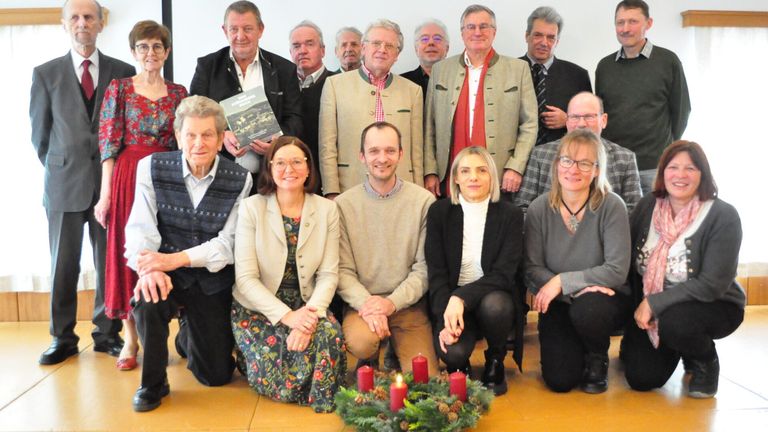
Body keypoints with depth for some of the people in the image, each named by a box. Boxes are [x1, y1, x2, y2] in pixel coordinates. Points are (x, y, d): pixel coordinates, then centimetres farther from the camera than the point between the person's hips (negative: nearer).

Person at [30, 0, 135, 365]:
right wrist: (60, 170, 8)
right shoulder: (46, 74, 5)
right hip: (64, 184, 0)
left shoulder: (123, 72, 5)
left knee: (111, 262, 5)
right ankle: (63, 338, 16)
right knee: (63, 265, 5)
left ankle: (107, 333, 17)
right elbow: (39, 133, 9)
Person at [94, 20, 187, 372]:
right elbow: (108, 143, -1)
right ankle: (130, 339, 10)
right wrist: (105, 194, -8)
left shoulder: (178, 92, 10)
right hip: (128, 178, -2)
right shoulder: (119, 88, 3)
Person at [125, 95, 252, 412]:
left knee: (217, 375, 4)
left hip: (212, 280, 1)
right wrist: (148, 267, -33)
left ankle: (188, 335, 41)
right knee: (147, 298, -36)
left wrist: (177, 258, -27)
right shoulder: (152, 167, -6)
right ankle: (153, 383, -8)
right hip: (167, 276, 0)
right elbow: (141, 228, -12)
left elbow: (228, 242, -13)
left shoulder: (239, 180, -8)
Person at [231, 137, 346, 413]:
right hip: (258, 308, -2)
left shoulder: (326, 209, 0)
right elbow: (246, 278, -11)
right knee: (274, 378, -23)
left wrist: (312, 313, -24)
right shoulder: (251, 208, -7)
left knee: (330, 333, -31)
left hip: (306, 308, 2)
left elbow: (329, 274, -4)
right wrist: (286, 315, -23)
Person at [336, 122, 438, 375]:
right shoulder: (344, 204, 0)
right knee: (361, 341, -32)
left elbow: (424, 268, -2)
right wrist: (365, 303, -20)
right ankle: (369, 365, 6)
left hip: (408, 304, 0)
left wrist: (392, 302, -16)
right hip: (361, 303, 0)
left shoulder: (424, 201, -2)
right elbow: (342, 269, -3)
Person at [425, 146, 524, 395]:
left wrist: (461, 298, -28)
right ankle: (459, 368, 12)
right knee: (452, 353, -29)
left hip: (493, 298, 0)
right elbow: (436, 272, -5)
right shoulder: (439, 212, -1)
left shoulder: (510, 215, -4)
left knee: (494, 304, -35)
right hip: (451, 303, 0)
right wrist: (447, 314, -21)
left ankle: (495, 362, -1)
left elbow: (503, 274, -13)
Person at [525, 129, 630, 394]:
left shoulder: (612, 207, -13)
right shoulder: (539, 209, -7)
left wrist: (563, 281, -21)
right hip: (558, 304, 2)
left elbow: (617, 271, -18)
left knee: (587, 309, -37)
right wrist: (576, 289, -23)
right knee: (559, 380, -13)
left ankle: (597, 359, 0)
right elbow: (532, 269, -8)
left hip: (602, 299, -1)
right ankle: (575, 348, 25)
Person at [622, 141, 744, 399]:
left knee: (673, 321, -37)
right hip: (650, 310, 4)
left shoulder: (723, 216, -17)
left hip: (713, 307, -3)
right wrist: (640, 309, -6)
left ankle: (705, 362, -1)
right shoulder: (647, 206, -5)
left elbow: (712, 285, -23)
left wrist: (654, 304, -24)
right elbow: (631, 264, 2)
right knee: (640, 378, -9)